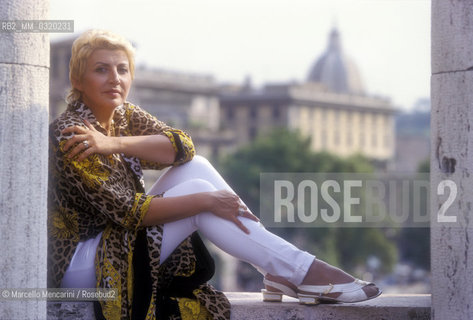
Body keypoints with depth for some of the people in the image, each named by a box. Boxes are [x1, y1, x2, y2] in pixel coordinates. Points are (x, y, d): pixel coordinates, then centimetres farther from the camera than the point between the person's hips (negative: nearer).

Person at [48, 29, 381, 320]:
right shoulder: (69, 135, -18)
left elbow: (182, 145, -10)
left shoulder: (125, 116, 7)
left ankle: (282, 272, -15)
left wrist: (114, 143, -24)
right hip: (79, 262, -8)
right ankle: (299, 272, -20)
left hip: (119, 241, 8)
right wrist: (205, 201, -25)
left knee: (195, 167, -8)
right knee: (196, 189, -20)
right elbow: (125, 211, -24)